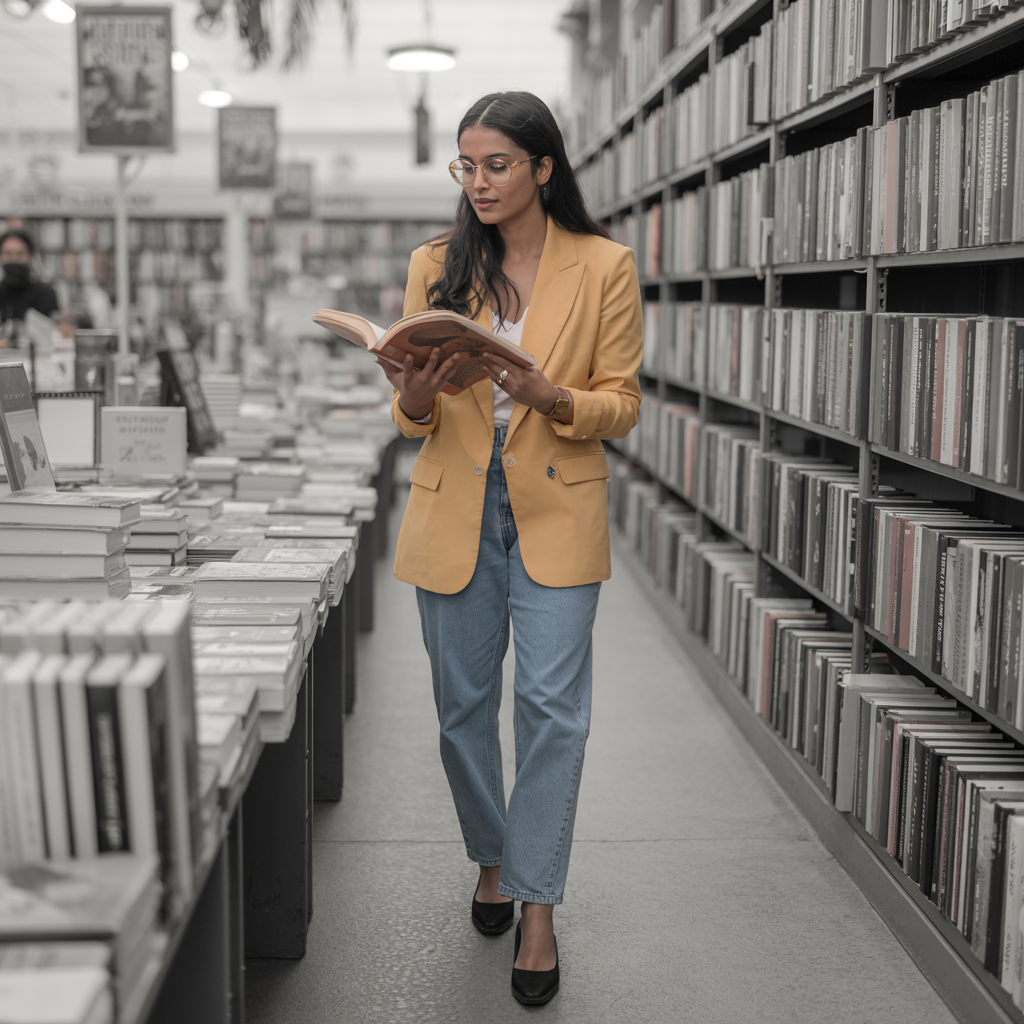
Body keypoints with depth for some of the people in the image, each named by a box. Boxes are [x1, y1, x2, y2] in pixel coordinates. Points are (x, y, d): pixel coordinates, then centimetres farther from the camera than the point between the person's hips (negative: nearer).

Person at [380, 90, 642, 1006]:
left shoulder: (604, 267, -2)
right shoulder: (437, 266, 5)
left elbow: (623, 405, -2)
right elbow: (412, 414, 6)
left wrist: (553, 398, -22)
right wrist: (414, 401, -19)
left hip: (556, 514, -2)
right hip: (454, 511, 3)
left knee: (552, 707, -5)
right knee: (464, 705, 10)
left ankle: (538, 907, 7)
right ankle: (493, 859, 34)